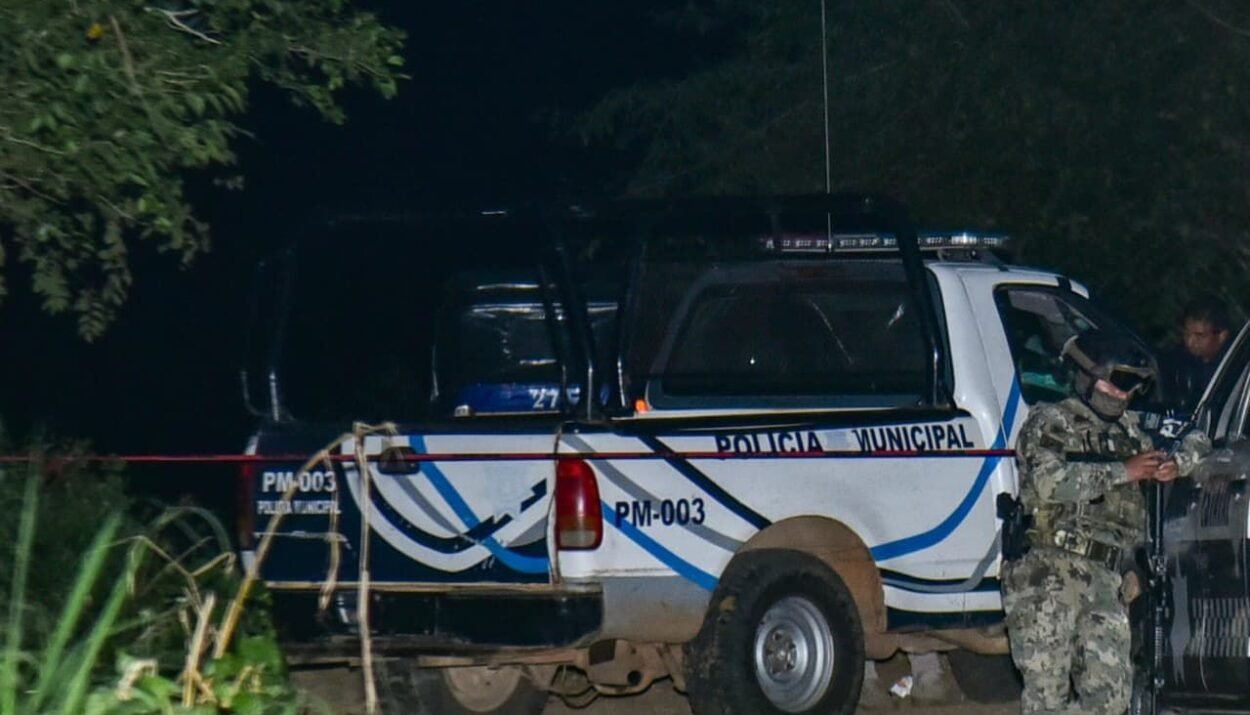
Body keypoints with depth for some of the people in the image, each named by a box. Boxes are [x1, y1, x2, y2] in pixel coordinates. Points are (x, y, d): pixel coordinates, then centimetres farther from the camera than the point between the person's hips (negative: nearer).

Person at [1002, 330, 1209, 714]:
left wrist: (1176, 464, 7)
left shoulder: (1129, 430, 19)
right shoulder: (1050, 423, 0)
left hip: (1106, 581, 6)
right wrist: (1124, 471, -14)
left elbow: (1197, 441, 31)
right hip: (1049, 575, -6)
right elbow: (1050, 481, -19)